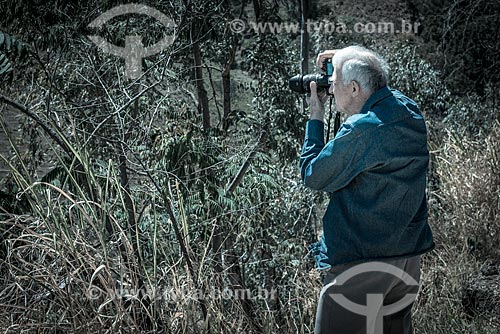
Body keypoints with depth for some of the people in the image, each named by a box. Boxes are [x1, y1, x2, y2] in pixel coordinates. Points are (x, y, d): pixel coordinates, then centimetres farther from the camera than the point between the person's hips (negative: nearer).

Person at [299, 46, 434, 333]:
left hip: (360, 262, -8)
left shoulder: (360, 131, -23)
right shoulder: (410, 110, 1)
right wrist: (343, 65, 15)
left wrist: (315, 118, -2)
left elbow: (313, 177, -11)